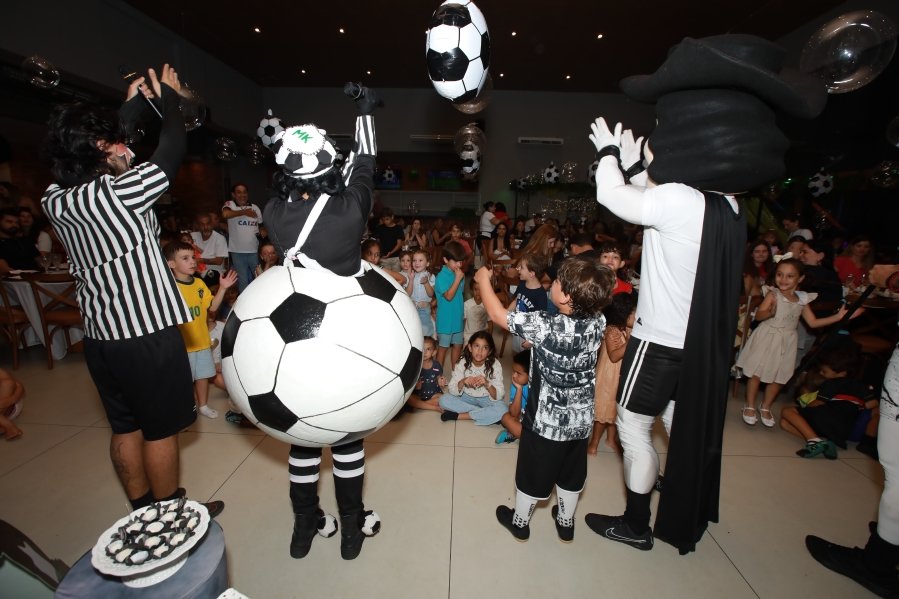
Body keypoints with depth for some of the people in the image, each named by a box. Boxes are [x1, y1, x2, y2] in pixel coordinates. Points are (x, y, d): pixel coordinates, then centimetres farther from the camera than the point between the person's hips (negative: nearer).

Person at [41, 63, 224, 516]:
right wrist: (168, 97, 13)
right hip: (147, 332, -7)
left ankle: (143, 513, 35)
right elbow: (172, 148, -6)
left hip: (100, 335, 7)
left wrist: (133, 106, 25)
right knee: (161, 429, 8)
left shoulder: (54, 199, 4)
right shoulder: (118, 190, -16)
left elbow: (92, 160, 20)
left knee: (125, 428, 18)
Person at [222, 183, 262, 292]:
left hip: (254, 250, 3)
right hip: (238, 251, -3)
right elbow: (225, 214, -25)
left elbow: (261, 224, 18)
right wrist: (244, 212, -17)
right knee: (242, 280, 6)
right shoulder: (230, 204, -3)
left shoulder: (255, 207, 8)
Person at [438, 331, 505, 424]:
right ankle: (484, 413, -16)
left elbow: (499, 396, -21)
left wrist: (487, 384, -39)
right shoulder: (462, 363, -16)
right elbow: (451, 390, -16)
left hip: (486, 399, -1)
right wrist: (462, 382, -36)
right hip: (467, 397, 2)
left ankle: (457, 416, -21)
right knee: (444, 400, -23)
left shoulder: (495, 365, -19)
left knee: (501, 410, -32)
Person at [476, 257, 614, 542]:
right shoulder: (598, 322, -14)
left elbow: (497, 314, -20)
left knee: (531, 475, 19)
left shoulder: (545, 325, -29)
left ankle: (520, 522, 41)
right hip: (581, 419, 5)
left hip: (546, 420, -5)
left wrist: (484, 279, -7)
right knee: (571, 475, 26)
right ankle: (565, 522, 48)